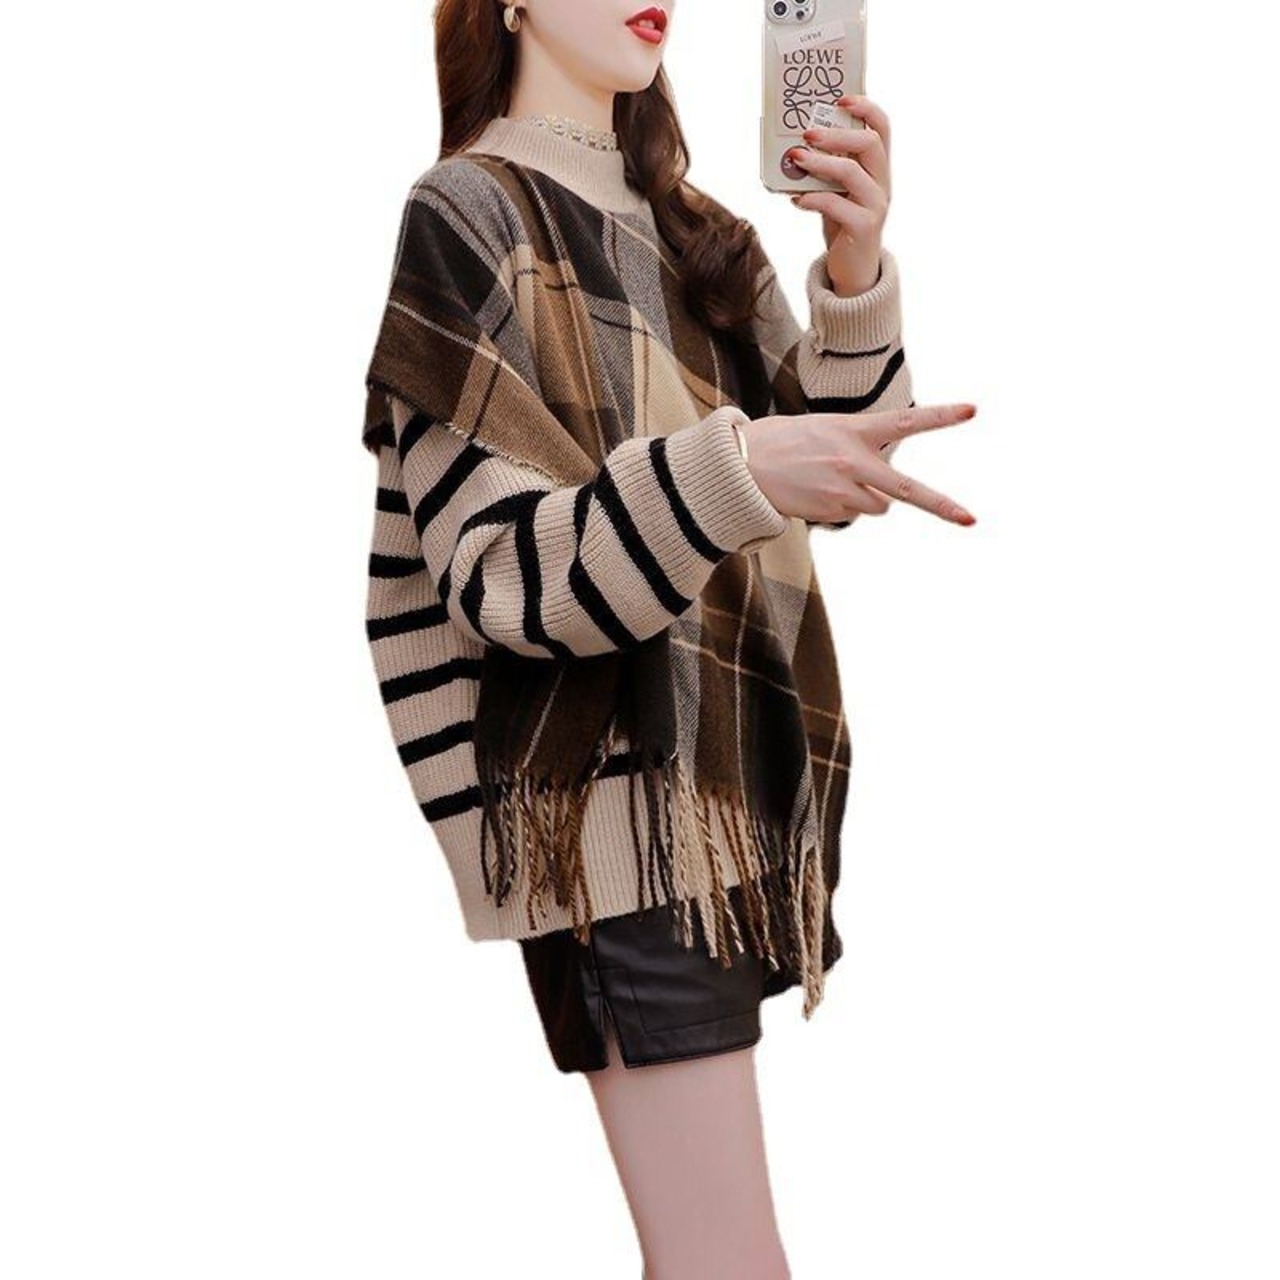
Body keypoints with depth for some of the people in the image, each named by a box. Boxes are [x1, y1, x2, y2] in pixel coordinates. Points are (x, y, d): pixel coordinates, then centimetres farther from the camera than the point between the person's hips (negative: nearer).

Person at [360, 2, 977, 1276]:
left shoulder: (687, 228, 16)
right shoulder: (464, 218, -5)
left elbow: (835, 467, 7)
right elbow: (501, 571, -15)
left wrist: (857, 267, -10)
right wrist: (732, 474, -32)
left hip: (724, 773, 7)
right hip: (607, 797, -7)